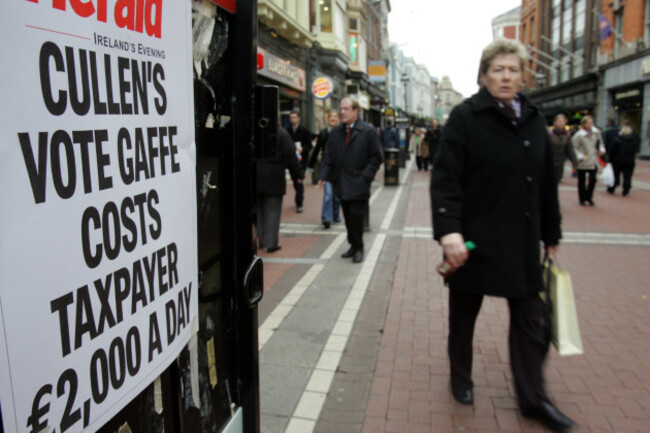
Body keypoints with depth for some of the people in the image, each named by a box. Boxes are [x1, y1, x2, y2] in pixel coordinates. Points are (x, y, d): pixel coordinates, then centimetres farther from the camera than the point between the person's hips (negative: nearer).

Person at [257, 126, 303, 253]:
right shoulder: (281, 132, -8)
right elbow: (290, 155, -7)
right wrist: (298, 174, 2)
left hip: (254, 178, 3)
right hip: (274, 179, -3)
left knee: (257, 208, 17)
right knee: (272, 210, 3)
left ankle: (258, 239, 19)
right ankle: (271, 243, 5)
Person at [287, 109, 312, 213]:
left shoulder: (304, 131, 0)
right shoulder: (288, 131, 8)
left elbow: (309, 145, -1)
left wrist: (302, 149, -20)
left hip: (301, 159, -4)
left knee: (299, 181, -11)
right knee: (296, 182, 13)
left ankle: (299, 204, -7)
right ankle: (300, 198, 36)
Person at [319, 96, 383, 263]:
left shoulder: (368, 131, -3)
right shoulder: (336, 132, 10)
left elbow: (376, 157, -2)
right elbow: (328, 156, 10)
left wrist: (365, 176, -11)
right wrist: (323, 175, -2)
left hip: (358, 184, -4)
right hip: (341, 184, 5)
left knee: (356, 216, -5)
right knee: (348, 217, 10)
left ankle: (358, 248, 11)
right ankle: (353, 245, 23)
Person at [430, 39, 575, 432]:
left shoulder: (534, 119, 8)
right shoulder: (466, 117, -8)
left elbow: (547, 183, 12)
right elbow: (445, 178, -15)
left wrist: (552, 234, 13)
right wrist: (448, 230, -26)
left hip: (523, 241, 5)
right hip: (475, 239, -4)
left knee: (532, 320, 10)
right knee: (464, 314, 13)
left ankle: (533, 398, 27)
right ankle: (461, 379, 36)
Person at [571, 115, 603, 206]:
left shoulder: (596, 132, 4)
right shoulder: (578, 135, -14)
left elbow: (600, 142, 18)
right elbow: (574, 147, -13)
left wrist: (601, 149, 2)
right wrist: (580, 156, -19)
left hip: (593, 162, 5)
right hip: (582, 163, -4)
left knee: (593, 180, 5)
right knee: (582, 181, 8)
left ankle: (589, 198, 21)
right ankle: (582, 199, 20)